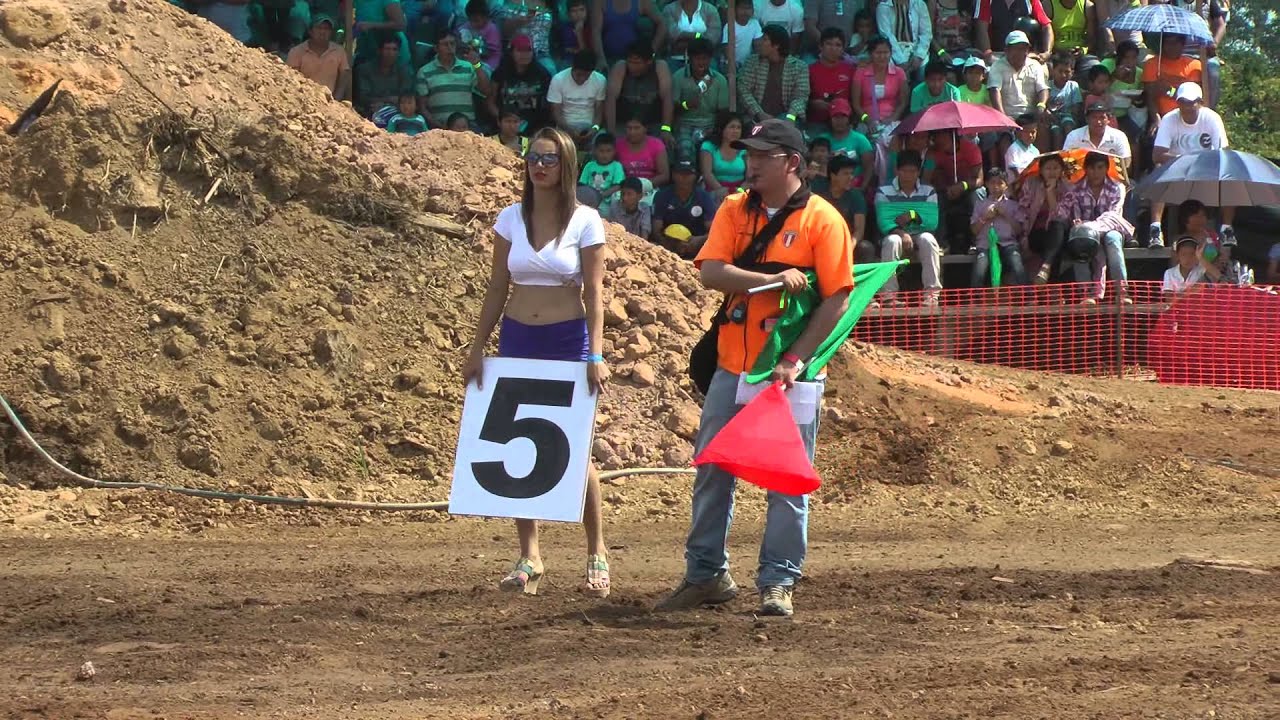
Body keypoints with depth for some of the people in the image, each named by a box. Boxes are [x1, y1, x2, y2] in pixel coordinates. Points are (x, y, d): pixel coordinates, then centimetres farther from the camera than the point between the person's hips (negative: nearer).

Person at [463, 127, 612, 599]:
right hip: (517, 340, 4)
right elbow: (497, 288, 9)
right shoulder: (511, 219, 6)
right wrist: (478, 348, 5)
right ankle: (529, 556, 8)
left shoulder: (585, 222, -4)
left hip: (568, 341, -3)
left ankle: (597, 553, 11)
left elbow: (594, 292, -6)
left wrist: (596, 355, -13)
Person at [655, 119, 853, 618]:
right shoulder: (735, 211, 7)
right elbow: (711, 271, -6)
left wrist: (796, 359, -17)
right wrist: (770, 280, -20)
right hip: (732, 366, 5)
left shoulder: (822, 220, -6)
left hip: (789, 373, -5)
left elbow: (837, 299, -10)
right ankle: (706, 574, 19)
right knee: (711, 471, 9)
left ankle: (778, 582, 7)